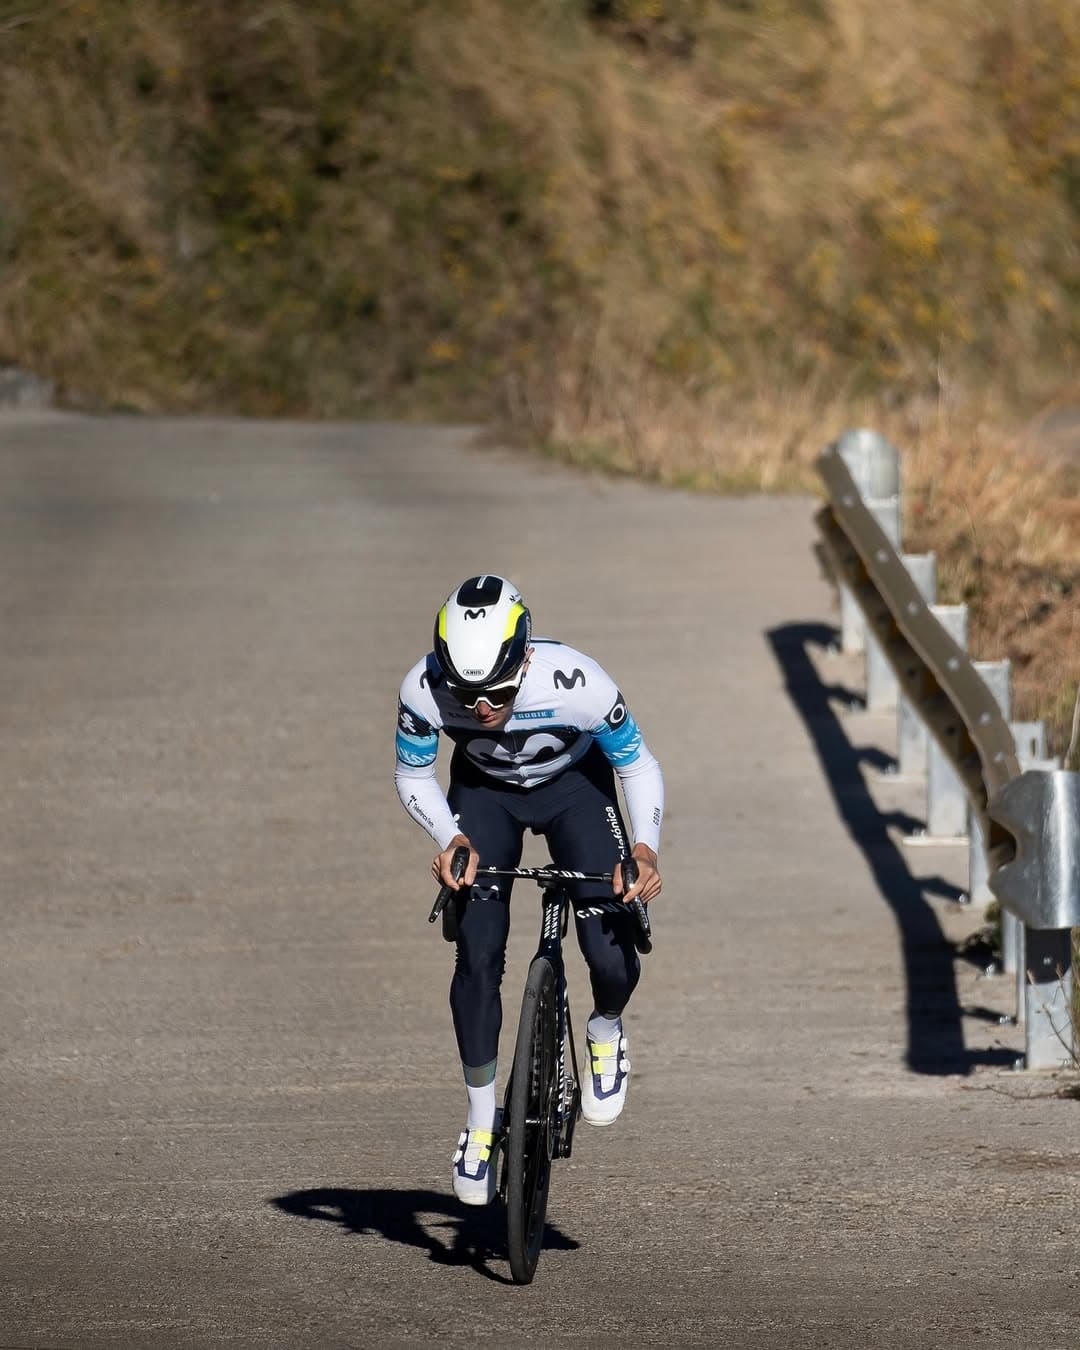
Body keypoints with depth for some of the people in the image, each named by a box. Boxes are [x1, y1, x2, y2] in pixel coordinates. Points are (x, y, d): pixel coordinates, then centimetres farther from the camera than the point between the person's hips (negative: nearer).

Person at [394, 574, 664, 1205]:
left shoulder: (578, 685, -37)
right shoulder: (424, 690, -33)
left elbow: (638, 764, -19)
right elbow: (413, 776, -12)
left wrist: (646, 845, -35)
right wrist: (450, 837, -29)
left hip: (574, 784, -1)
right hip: (485, 791, 1)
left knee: (612, 959, -16)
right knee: (479, 955, -13)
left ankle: (606, 1033, 19)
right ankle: (481, 1120, 4)